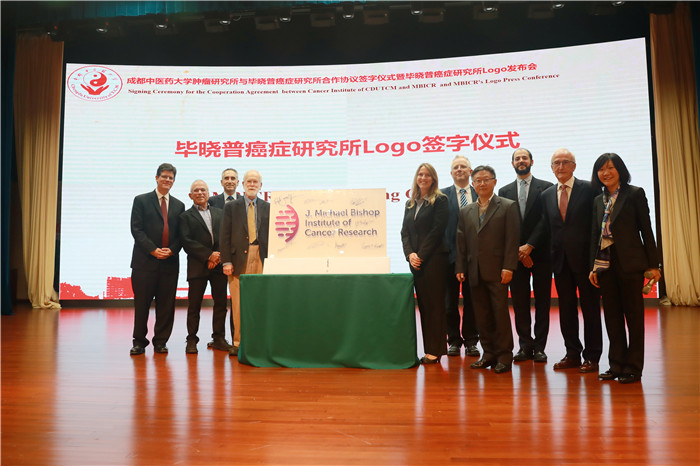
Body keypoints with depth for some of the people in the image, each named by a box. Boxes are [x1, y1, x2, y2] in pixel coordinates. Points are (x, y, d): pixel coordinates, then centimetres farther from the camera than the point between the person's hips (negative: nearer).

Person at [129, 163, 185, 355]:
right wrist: (153, 250, -12)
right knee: (141, 303, 2)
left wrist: (172, 250, -7)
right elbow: (136, 229, -2)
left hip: (170, 261, 3)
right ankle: (139, 341, 14)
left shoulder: (178, 205, 15)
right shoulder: (141, 200, 6)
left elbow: (181, 234, 12)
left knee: (166, 304, 4)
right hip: (145, 260, -2)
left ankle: (160, 341, 15)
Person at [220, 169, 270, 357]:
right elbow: (225, 236, 4)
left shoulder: (268, 208, 12)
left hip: (261, 259, 1)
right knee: (238, 304, 0)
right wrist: (226, 261, -4)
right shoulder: (231, 207, 8)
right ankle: (238, 342, 9)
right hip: (239, 259, -1)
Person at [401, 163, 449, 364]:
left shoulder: (439, 200, -1)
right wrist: (410, 253, -4)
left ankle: (435, 351, 1)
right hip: (415, 261, 6)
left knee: (434, 304, -4)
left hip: (434, 258, -6)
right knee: (422, 304, 7)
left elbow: (437, 230, -9)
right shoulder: (410, 203, 17)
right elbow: (405, 232, 12)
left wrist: (421, 255, -12)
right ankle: (428, 349, 13)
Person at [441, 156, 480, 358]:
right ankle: (453, 341, 19)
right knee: (450, 301, 7)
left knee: (471, 300, 8)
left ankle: (471, 341, 20)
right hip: (450, 255, -1)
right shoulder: (442, 195, 3)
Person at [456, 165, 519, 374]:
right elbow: (461, 241, 13)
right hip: (475, 272, 4)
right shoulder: (466, 211, 15)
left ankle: (504, 356, 10)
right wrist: (460, 268, 6)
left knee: (500, 313, -1)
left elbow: (512, 239, -5)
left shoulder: (508, 207, 2)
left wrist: (508, 267, -12)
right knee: (482, 315, 8)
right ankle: (488, 353, 19)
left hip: (497, 271, -4)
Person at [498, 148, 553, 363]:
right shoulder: (504, 191, 11)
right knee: (519, 302, 3)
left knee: (542, 301, 3)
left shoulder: (546, 187, 3)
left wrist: (530, 246, -12)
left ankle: (539, 346, 11)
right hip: (516, 254, 2)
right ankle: (525, 345, 12)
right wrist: (517, 250, -5)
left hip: (540, 253, -2)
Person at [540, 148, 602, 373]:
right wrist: (551, 256, 2)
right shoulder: (547, 195, 11)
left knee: (590, 309, 4)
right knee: (566, 309, 10)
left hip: (585, 259, -4)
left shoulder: (589, 189, -3)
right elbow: (546, 228, 11)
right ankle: (572, 354, 22)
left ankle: (591, 357, 15)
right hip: (560, 260, 4)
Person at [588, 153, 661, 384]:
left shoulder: (634, 193, -1)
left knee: (634, 315, 2)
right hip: (605, 265, 5)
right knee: (612, 315, 8)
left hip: (630, 263, -5)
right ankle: (616, 365, 18)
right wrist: (593, 267, 8)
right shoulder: (598, 200, 13)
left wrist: (652, 265, -6)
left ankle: (633, 367, 12)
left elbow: (646, 229, -3)